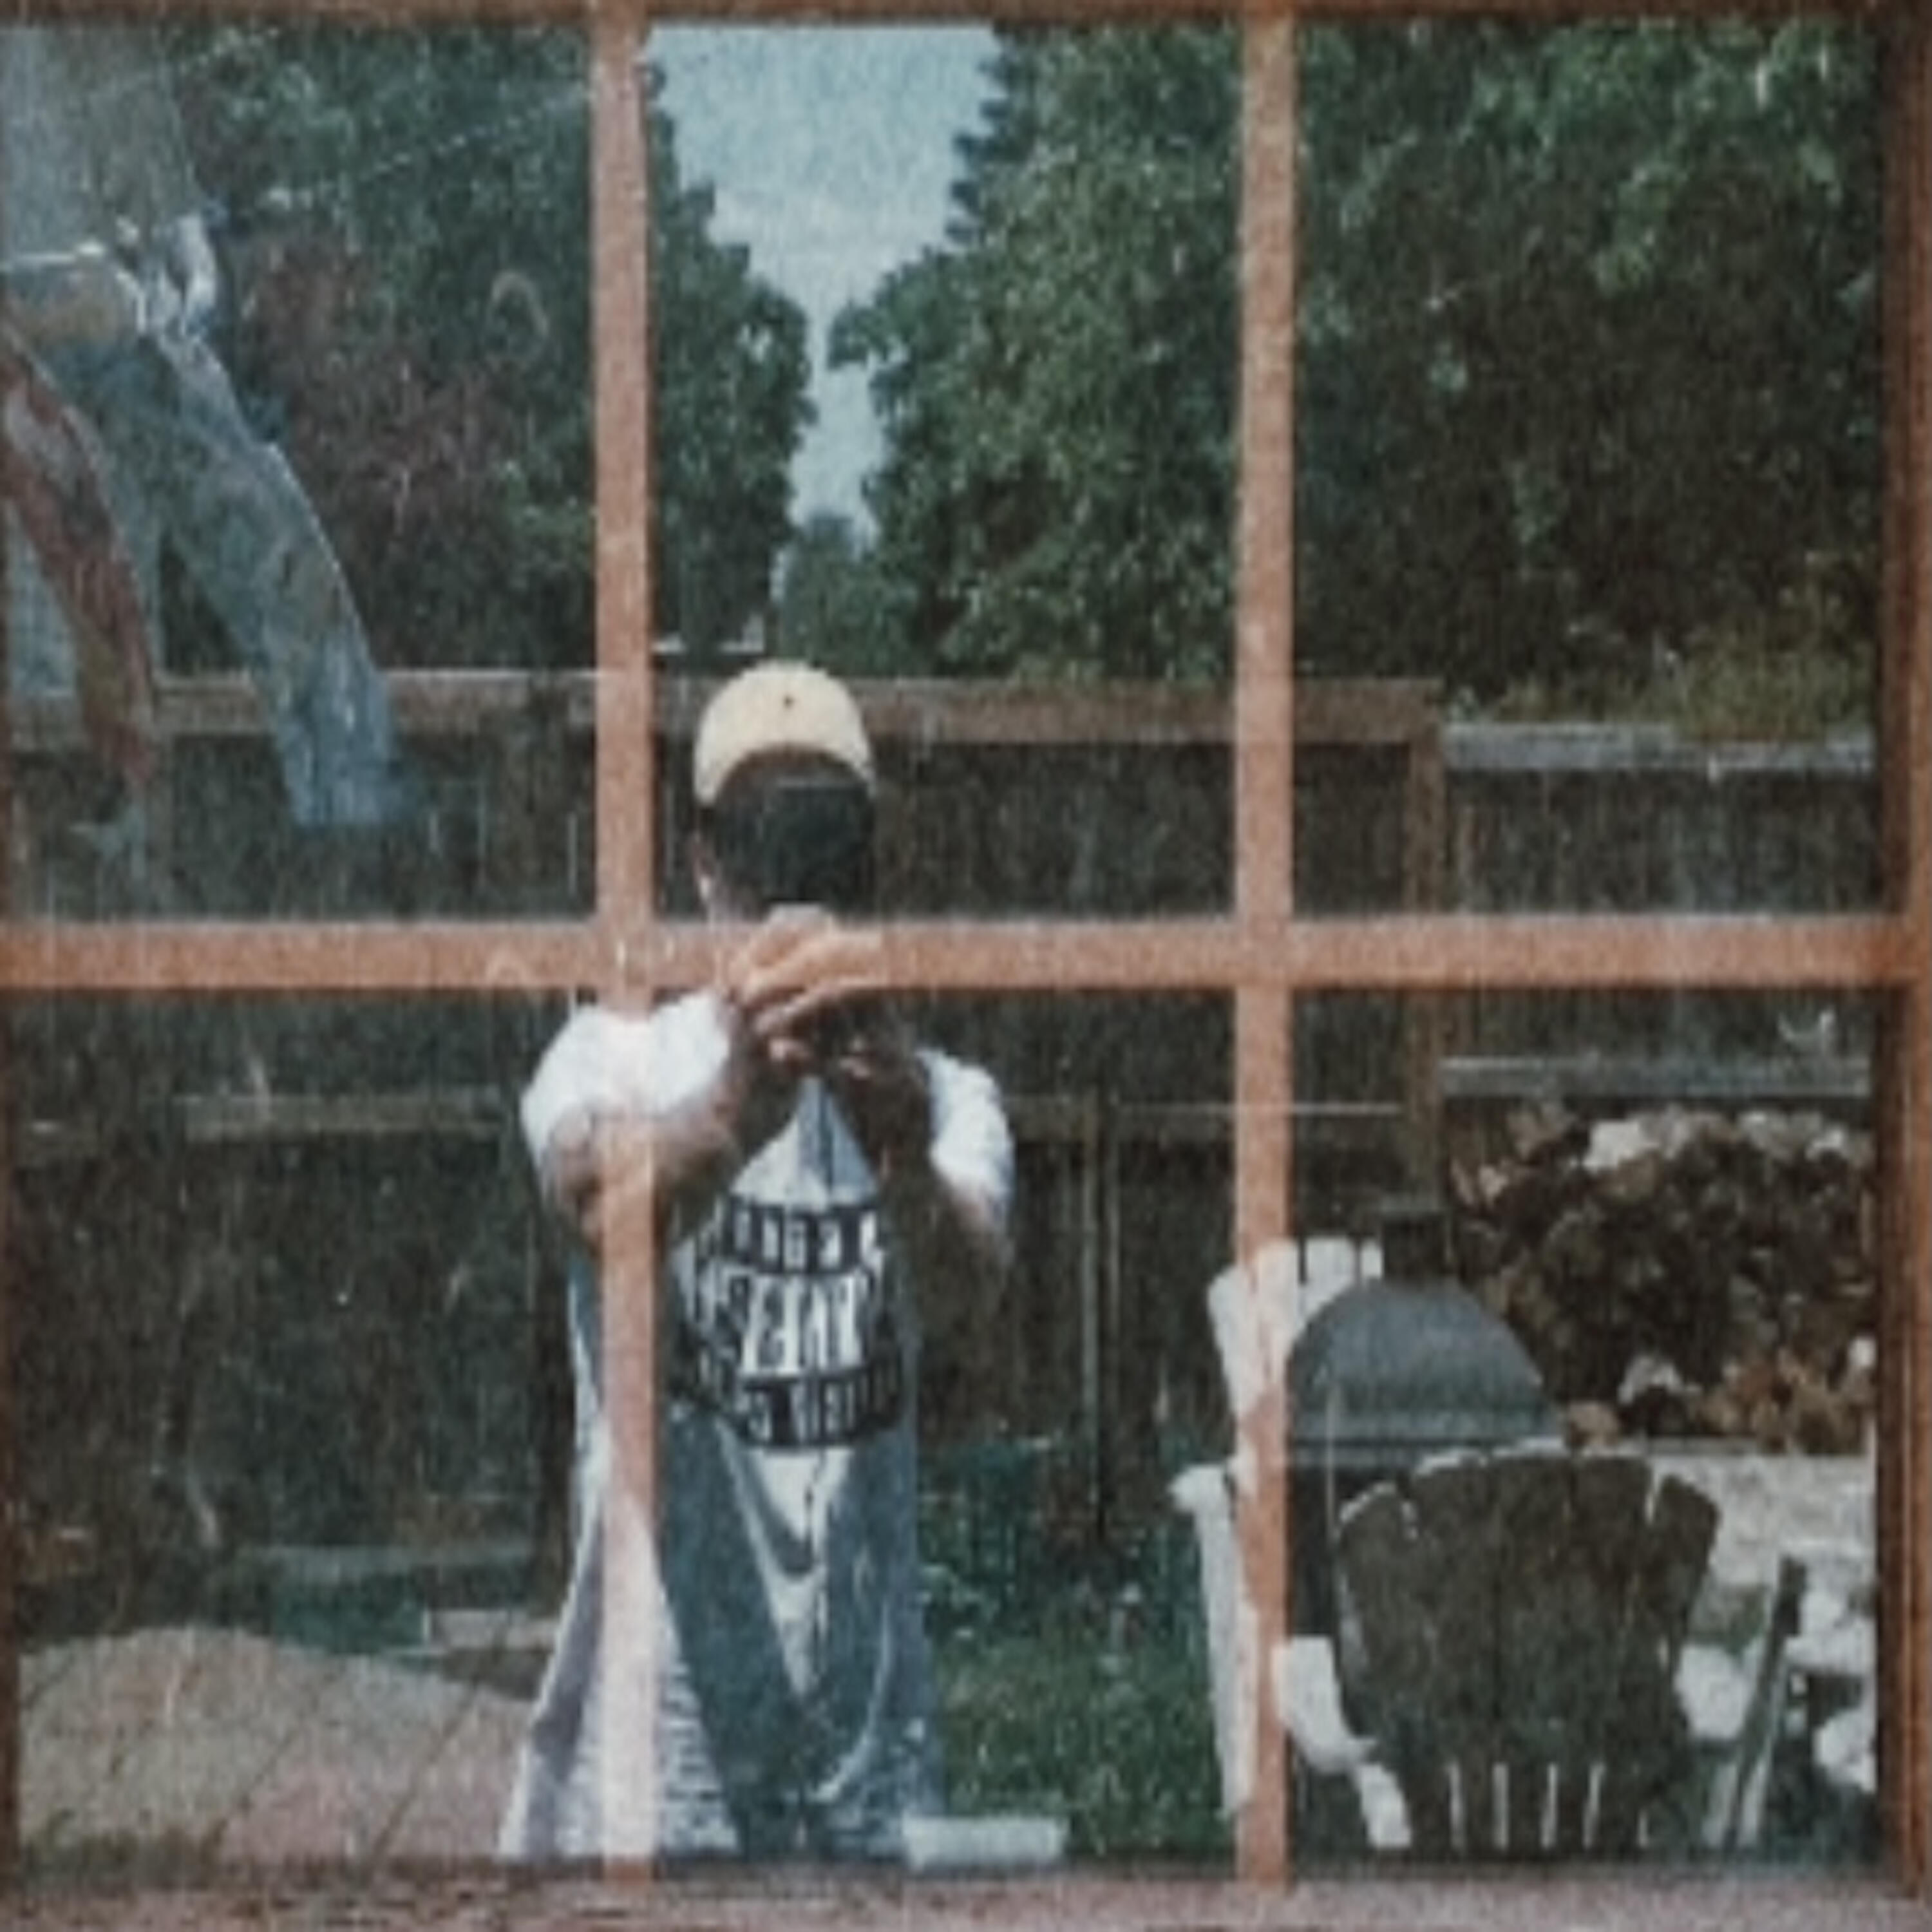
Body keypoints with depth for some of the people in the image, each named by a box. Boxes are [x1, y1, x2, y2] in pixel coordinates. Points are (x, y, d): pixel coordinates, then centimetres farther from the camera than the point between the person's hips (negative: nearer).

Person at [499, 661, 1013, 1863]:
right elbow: (606, 1205, -26)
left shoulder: (945, 1098, 4)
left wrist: (908, 1166, -42)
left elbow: (966, 1282, -18)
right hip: (658, 1713, -2)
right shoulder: (618, 1058, -2)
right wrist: (735, 1116, -48)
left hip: (875, 1719, 3)